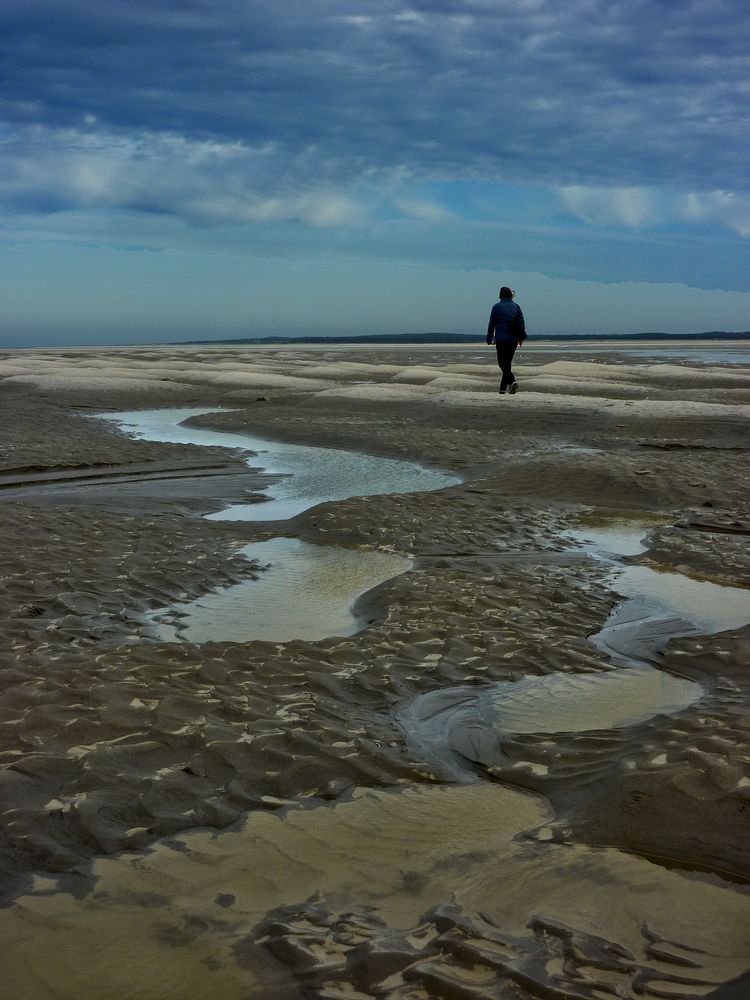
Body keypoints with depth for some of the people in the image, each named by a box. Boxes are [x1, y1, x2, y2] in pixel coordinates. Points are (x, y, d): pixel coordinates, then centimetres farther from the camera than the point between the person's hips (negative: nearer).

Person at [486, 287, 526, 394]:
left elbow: (492, 324, -1)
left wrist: (489, 339, 7)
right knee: (507, 362, 13)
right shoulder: (516, 307, 8)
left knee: (502, 363, -3)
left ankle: (512, 381, -26)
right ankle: (503, 388, 16)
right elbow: (522, 323, 3)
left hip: (501, 339, -4)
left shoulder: (497, 307, -3)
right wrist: (521, 337, 5)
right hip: (513, 339, 4)